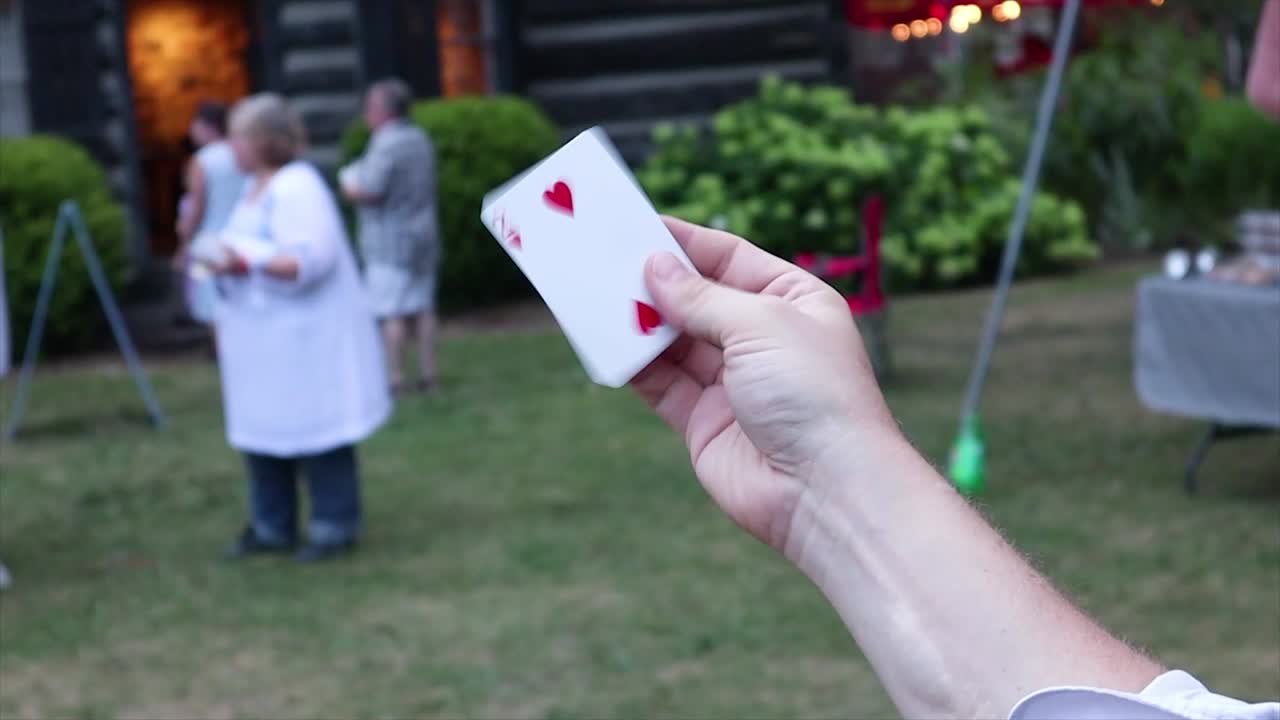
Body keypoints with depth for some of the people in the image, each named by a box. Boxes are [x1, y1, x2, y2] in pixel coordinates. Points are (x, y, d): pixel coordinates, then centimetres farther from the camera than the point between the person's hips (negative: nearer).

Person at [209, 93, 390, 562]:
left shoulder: (297, 189, -17)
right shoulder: (257, 188, 13)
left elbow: (310, 260, -26)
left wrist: (245, 264, -30)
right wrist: (222, 258, 4)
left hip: (304, 338, -10)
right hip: (264, 336, 10)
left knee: (314, 431, -1)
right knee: (262, 429, 12)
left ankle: (335, 526, 9)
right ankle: (271, 528, 20)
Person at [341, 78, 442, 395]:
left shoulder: (386, 145, -18)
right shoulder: (420, 140, 11)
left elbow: (369, 191, -22)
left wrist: (349, 184, -1)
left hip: (390, 241, -8)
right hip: (423, 235, 9)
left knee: (392, 313, -6)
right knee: (422, 307, 11)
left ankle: (395, 378, -5)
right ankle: (427, 373, 12)